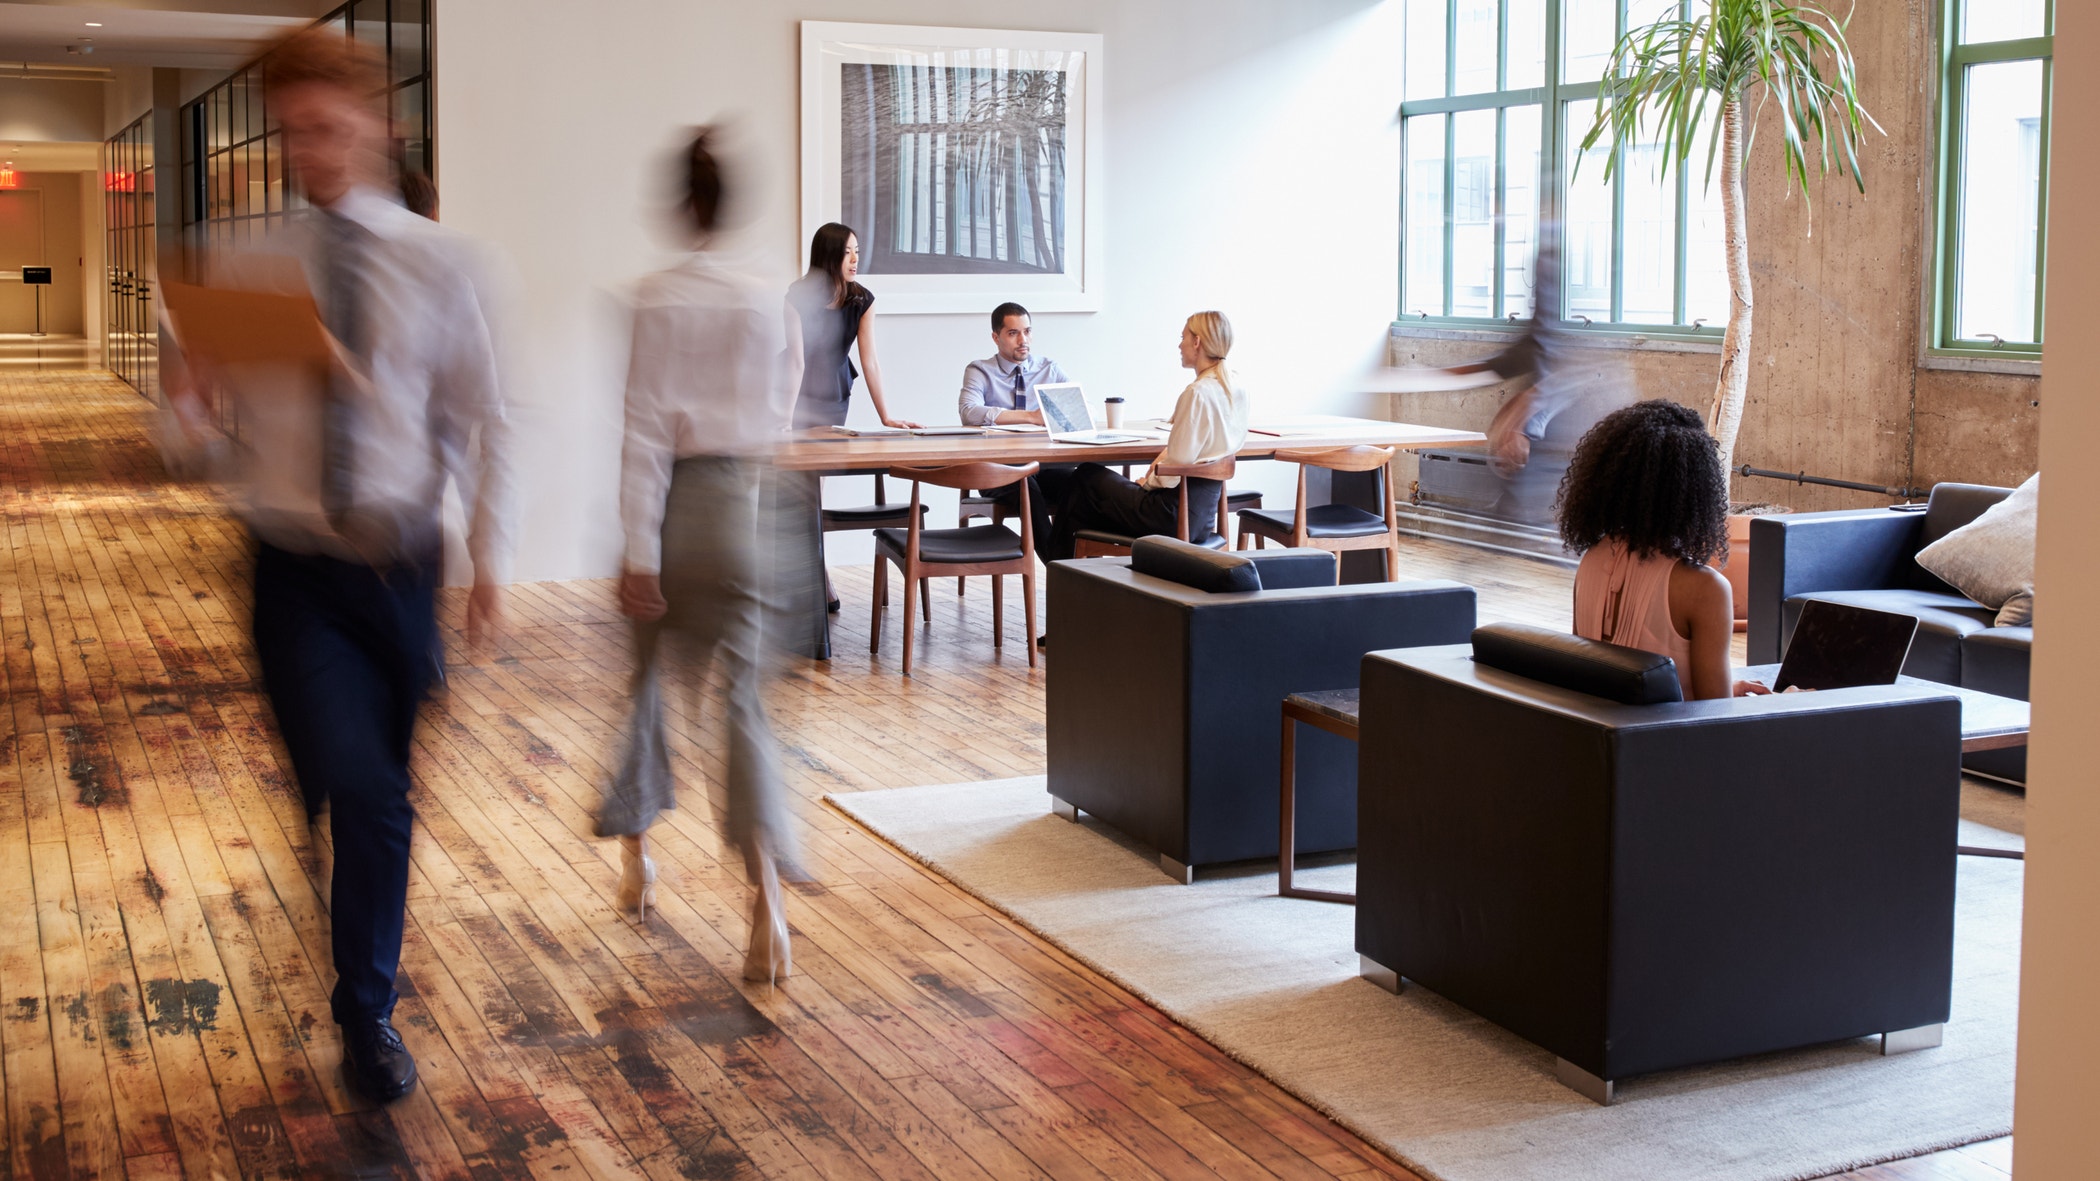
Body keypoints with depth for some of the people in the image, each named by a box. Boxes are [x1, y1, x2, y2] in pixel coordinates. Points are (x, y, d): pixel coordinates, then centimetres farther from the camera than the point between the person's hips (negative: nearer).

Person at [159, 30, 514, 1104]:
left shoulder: (434, 261, 0)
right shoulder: (245, 274, 0)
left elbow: (479, 419, 4)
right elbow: (220, 442, 6)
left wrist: (489, 557, -2)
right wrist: (189, 420, -17)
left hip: (402, 569, 1)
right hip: (299, 576, -1)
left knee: (382, 798, 13)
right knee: (360, 793, -14)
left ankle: (366, 1006, 36)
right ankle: (368, 1012, 8)